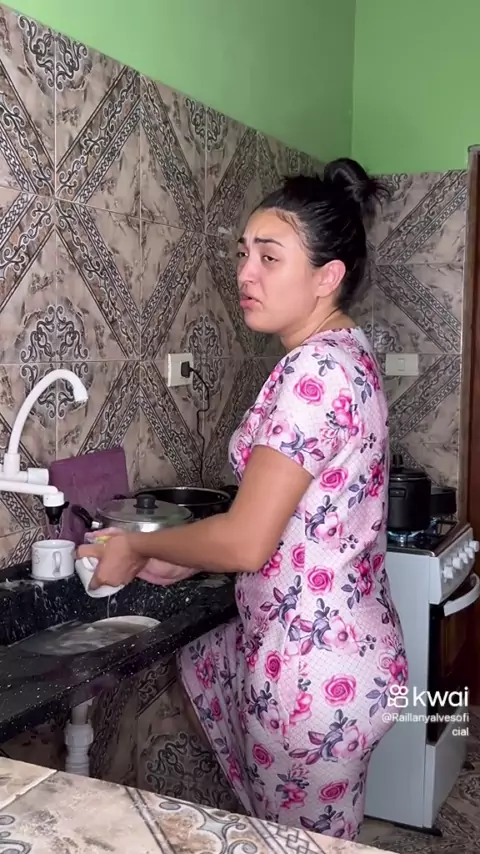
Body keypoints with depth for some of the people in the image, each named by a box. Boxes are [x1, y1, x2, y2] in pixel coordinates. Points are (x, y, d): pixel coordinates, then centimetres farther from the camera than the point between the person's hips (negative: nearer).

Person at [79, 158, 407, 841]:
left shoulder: (315, 369, -24)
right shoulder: (344, 356, 7)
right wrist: (181, 558, 10)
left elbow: (247, 542, -24)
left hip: (314, 670, -10)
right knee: (199, 662, 29)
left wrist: (138, 546, -7)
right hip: (339, 641, 10)